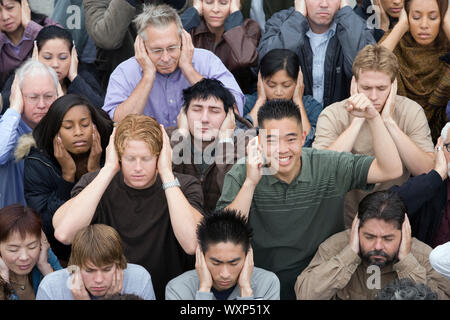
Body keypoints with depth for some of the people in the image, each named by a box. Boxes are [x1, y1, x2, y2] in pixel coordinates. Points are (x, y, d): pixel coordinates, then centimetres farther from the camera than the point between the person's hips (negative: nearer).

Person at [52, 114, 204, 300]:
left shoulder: (185, 186, -5)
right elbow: (63, 234, -22)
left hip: (168, 292, -2)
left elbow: (192, 244, -25)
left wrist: (166, 173, -20)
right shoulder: (93, 183, -2)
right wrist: (109, 169, -17)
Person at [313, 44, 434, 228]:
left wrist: (389, 122, -16)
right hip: (346, 224, -3)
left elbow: (427, 172, -12)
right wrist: (358, 121, -18)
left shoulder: (411, 111, -2)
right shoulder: (332, 115, -6)